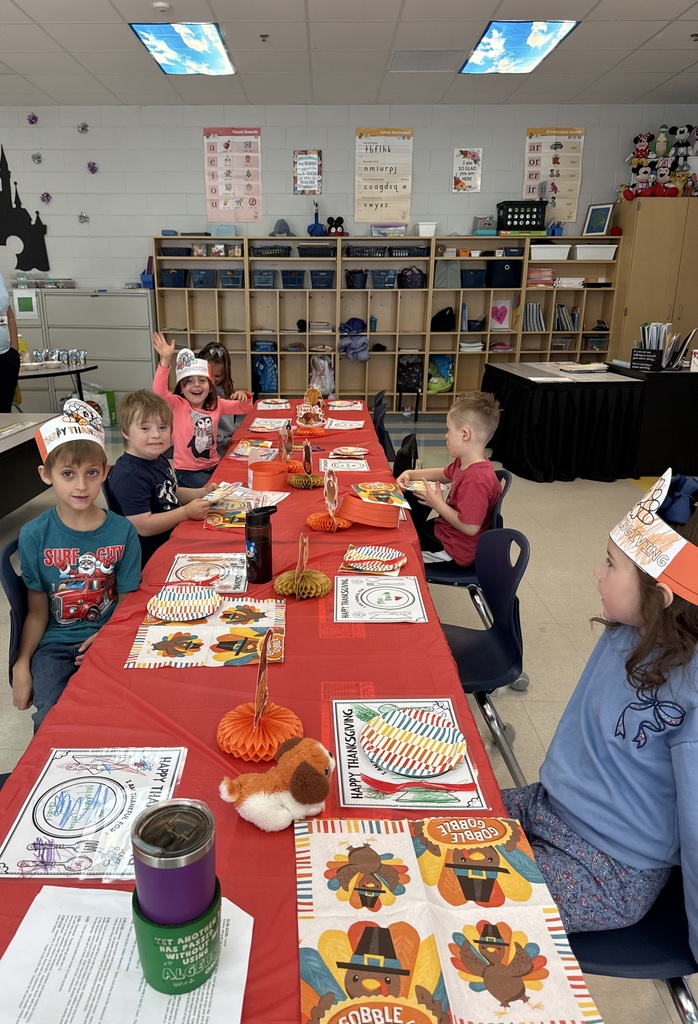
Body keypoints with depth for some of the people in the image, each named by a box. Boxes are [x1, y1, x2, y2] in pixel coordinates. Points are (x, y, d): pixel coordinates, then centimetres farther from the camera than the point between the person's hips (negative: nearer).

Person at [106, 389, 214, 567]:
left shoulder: (159, 460, 6)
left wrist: (203, 493, 8)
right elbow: (143, 526, -27)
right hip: (149, 557, -9)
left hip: (173, 539, 9)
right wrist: (187, 512, -24)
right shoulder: (130, 476, -24)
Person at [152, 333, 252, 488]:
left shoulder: (216, 404, 4)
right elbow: (159, 391, -28)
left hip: (213, 465, 5)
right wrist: (165, 360, -39)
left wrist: (243, 397, -13)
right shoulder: (177, 405, -8)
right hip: (187, 472, -4)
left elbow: (245, 408, 11)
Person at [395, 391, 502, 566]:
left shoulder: (476, 481, -34)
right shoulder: (464, 463, -2)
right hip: (445, 530, 9)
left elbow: (470, 527, -34)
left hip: (453, 550, -9)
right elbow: (445, 474, 19)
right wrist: (411, 474, 7)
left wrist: (438, 504, -23)